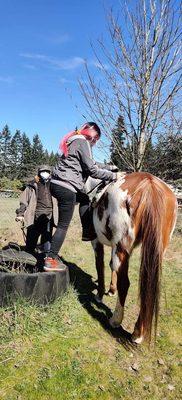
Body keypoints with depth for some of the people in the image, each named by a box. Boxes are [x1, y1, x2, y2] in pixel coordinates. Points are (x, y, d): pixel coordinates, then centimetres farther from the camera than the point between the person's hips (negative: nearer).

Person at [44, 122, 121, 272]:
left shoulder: (74, 141, 21)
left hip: (57, 184, 10)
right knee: (63, 225, -1)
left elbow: (85, 167, 23)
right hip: (66, 187, -10)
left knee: (85, 200, 28)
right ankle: (51, 260, 6)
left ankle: (87, 233, 27)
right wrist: (114, 175, -5)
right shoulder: (83, 142, -8)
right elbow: (93, 170, -12)